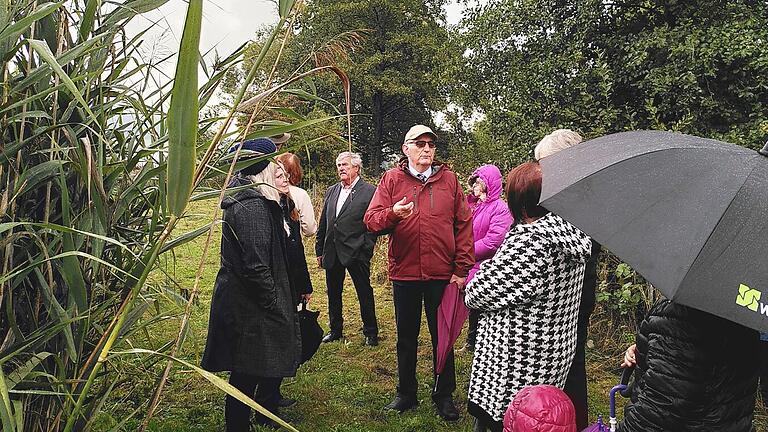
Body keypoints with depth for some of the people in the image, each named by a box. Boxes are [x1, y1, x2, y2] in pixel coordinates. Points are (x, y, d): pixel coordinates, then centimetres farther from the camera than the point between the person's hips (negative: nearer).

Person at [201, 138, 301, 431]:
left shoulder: (244, 197, 10)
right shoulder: (253, 206, -23)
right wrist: (275, 306, -18)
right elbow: (256, 266, -25)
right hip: (251, 308, -10)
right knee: (248, 373, 5)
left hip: (237, 297, 10)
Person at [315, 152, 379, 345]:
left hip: (356, 252, -6)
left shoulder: (370, 191, -6)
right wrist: (320, 250, 12)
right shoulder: (331, 191, 12)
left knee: (364, 293, 6)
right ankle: (335, 330, 32)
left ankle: (370, 332, 21)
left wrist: (366, 248, -13)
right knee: (333, 293, 16)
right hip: (332, 253, 6)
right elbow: (323, 223, 14)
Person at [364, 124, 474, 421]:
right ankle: (406, 393, 31)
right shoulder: (391, 179, 2)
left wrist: (461, 268, -3)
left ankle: (444, 396, 28)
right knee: (406, 337, 14)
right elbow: (371, 219, -4)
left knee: (442, 337, 11)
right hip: (404, 274, 0)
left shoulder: (449, 180, 4)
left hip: (442, 274, 0)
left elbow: (464, 225, 3)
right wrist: (392, 214, -25)